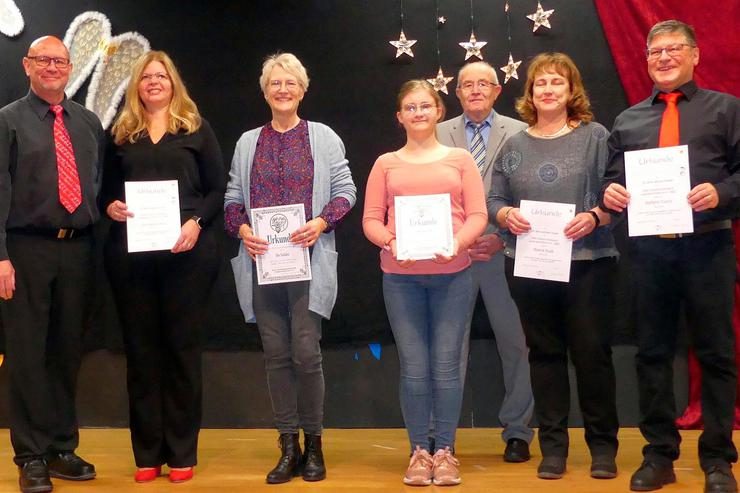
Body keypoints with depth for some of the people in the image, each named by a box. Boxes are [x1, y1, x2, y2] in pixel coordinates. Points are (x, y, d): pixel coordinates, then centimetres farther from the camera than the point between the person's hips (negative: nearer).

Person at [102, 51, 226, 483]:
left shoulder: (196, 127, 8)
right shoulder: (121, 133, 13)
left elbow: (218, 188, 3)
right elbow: (107, 189, 15)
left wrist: (196, 222, -12)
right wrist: (111, 207, -7)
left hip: (187, 251, -2)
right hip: (131, 252, 2)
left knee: (184, 347, 2)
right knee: (141, 349, 5)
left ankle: (182, 452, 11)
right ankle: (147, 452, 13)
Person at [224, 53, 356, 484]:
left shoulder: (323, 137, 5)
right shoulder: (248, 142, 14)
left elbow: (346, 190, 3)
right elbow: (234, 197, 11)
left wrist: (322, 222, -14)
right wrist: (242, 229, -8)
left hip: (309, 260, -3)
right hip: (262, 262, 3)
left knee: (306, 352, -7)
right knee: (276, 355, 5)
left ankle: (313, 445, 11)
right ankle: (288, 446, 15)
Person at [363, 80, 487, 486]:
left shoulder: (460, 159, 9)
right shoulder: (386, 163, 10)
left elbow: (478, 215, 3)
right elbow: (370, 219, 5)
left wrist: (457, 242, -15)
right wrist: (391, 243, -14)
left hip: (451, 274, 0)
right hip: (400, 276, 0)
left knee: (446, 366, 1)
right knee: (414, 369, 2)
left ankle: (445, 452, 13)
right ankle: (419, 452, 15)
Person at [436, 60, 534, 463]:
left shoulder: (519, 133, 5)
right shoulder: (438, 135, 9)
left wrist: (502, 237, -8)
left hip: (504, 250, -1)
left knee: (515, 342, 3)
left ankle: (517, 431, 16)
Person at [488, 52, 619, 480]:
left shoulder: (595, 136, 2)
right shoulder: (514, 147, 11)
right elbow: (494, 200, 11)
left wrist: (594, 217, -20)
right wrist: (507, 215, -9)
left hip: (587, 262, -3)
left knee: (592, 352, 0)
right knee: (545, 353, 8)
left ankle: (603, 446, 14)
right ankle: (553, 446, 17)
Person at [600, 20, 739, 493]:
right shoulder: (628, 120, 15)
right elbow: (614, 178, 16)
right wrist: (610, 192, -6)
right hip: (649, 248, 3)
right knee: (653, 351, 8)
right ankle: (659, 454, 19)